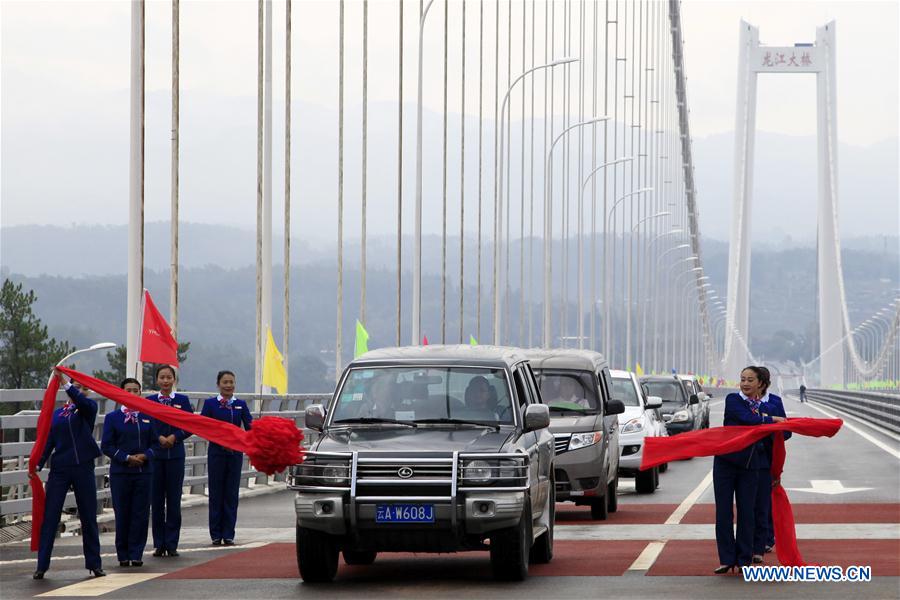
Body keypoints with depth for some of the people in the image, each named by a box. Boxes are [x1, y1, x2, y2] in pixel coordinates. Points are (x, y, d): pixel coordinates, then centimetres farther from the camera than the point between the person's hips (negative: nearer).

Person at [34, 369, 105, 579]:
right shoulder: (56, 414, 12)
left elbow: (81, 400, -20)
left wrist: (63, 381, -27)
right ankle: (42, 565, -2)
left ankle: (94, 564, 12)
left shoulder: (88, 408, 4)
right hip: (59, 469, 2)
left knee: (89, 517, 5)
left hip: (83, 468, -2)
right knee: (50, 516, -3)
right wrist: (38, 465, -3)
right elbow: (48, 442, 9)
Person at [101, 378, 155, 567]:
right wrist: (127, 458, -13)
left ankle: (136, 554, 6)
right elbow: (106, 446, -2)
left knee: (141, 514, 0)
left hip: (143, 471, 2)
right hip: (120, 472, -2)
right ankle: (123, 555, 9)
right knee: (122, 514, 1)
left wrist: (145, 455, -10)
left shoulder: (147, 417, 9)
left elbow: (154, 443, 10)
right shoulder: (113, 417, 1)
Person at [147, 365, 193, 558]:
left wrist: (174, 437, -12)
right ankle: (159, 544, 7)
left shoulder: (182, 400, 5)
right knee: (156, 500, 1)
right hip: (154, 454, 0)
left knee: (174, 499, 0)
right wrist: (160, 438, -13)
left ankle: (172, 544, 5)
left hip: (176, 454, 0)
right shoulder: (149, 401, 5)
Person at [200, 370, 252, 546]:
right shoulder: (210, 403, 2)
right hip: (216, 452, -2)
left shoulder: (241, 405, 9)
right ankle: (216, 535, 6)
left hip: (235, 453, 2)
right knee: (216, 493, 0)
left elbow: (250, 427, 2)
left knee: (231, 493, 3)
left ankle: (228, 535, 7)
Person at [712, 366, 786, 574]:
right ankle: (726, 559, 4)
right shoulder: (733, 400, -4)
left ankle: (744, 559, 10)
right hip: (726, 461, -3)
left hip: (750, 465, 3)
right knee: (724, 511, -1)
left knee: (746, 512, 3)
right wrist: (772, 419, -12)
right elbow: (747, 419, -21)